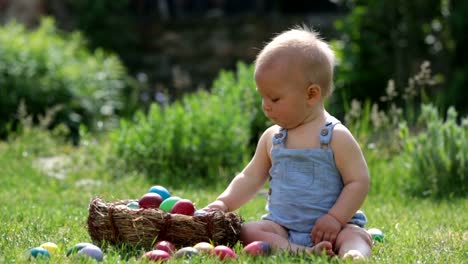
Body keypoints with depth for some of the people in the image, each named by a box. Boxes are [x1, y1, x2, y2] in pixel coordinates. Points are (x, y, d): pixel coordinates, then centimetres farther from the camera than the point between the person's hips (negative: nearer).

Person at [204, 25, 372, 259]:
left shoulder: (336, 137, -6)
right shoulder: (271, 138, 11)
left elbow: (359, 181, -7)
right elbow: (251, 178, 17)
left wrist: (335, 218, -17)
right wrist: (224, 202, 2)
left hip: (328, 228, -4)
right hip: (281, 227, 4)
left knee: (355, 235, -32)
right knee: (249, 231, -22)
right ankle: (302, 252, -42)